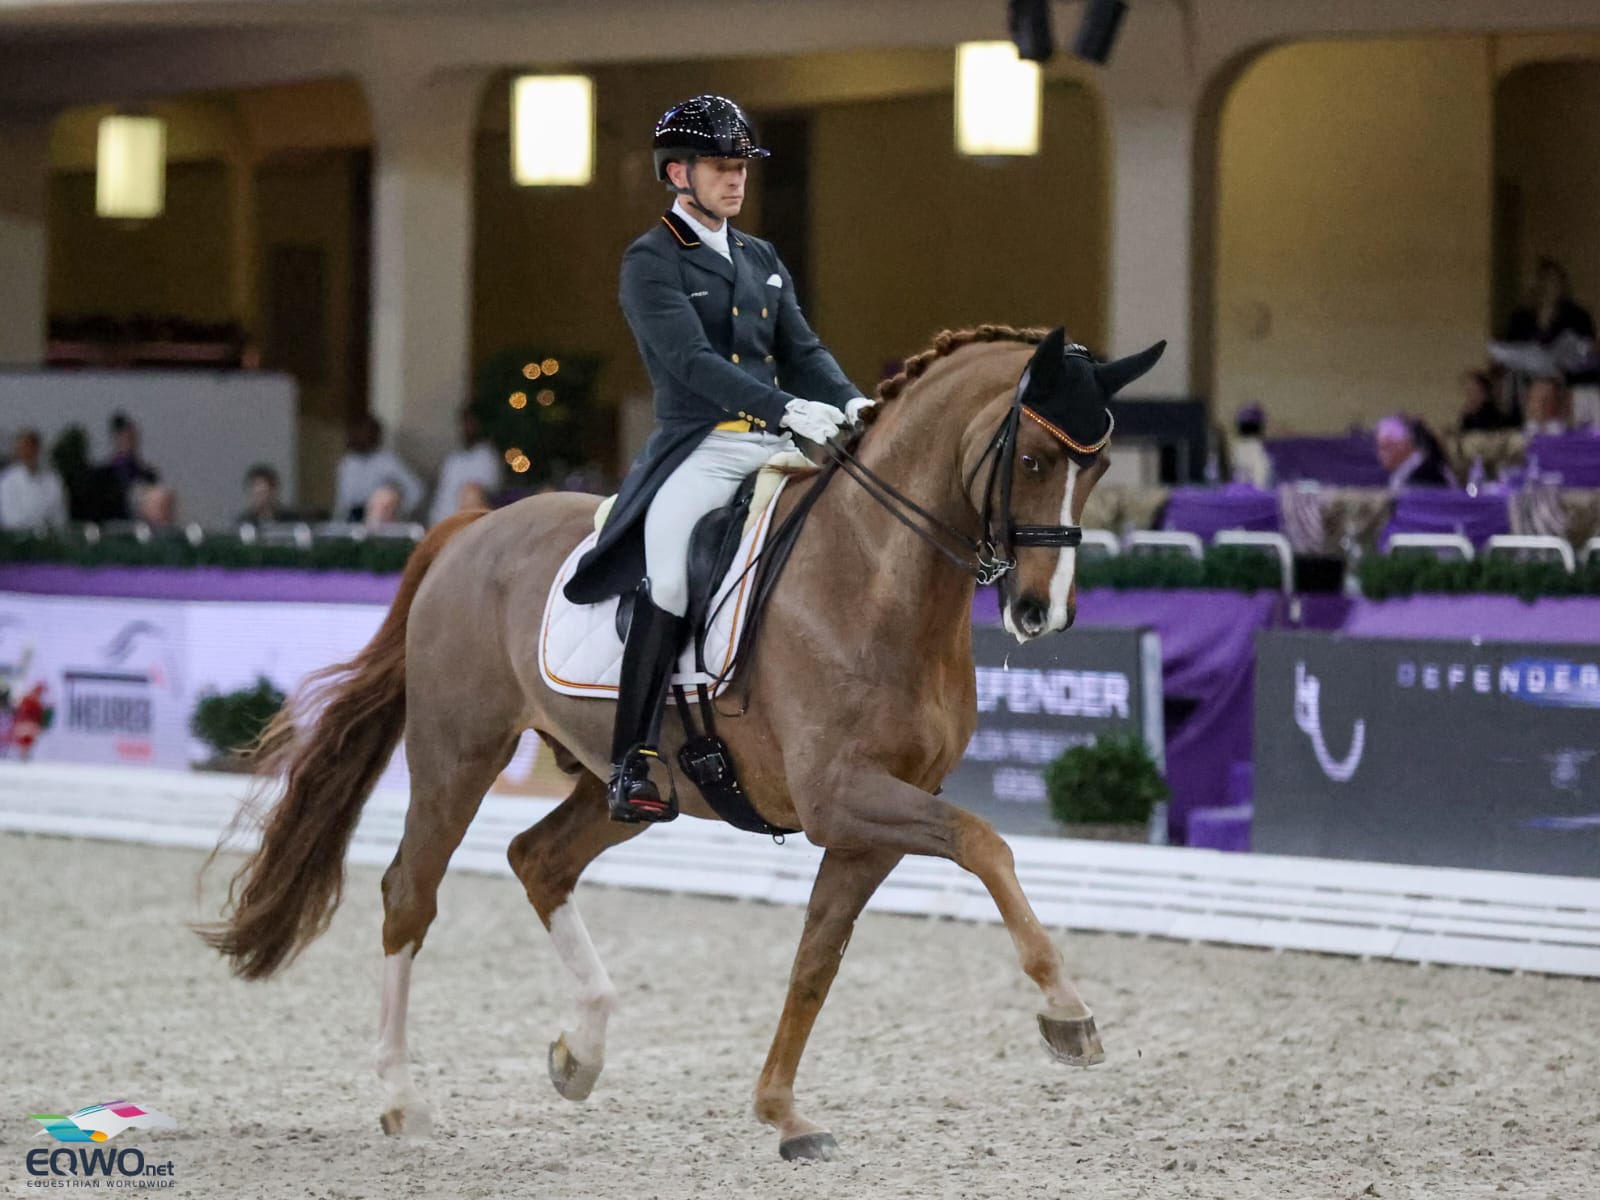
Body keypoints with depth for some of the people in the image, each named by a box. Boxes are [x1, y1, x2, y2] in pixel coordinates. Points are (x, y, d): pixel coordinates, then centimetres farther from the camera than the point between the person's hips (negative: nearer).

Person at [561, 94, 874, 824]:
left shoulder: (762, 260, 21)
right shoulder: (651, 262, -1)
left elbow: (802, 350, 15)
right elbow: (691, 359, -14)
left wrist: (851, 404, -8)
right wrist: (788, 407, -26)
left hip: (776, 447, 7)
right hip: (699, 448, -7)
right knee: (670, 572, -29)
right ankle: (631, 764, -25)